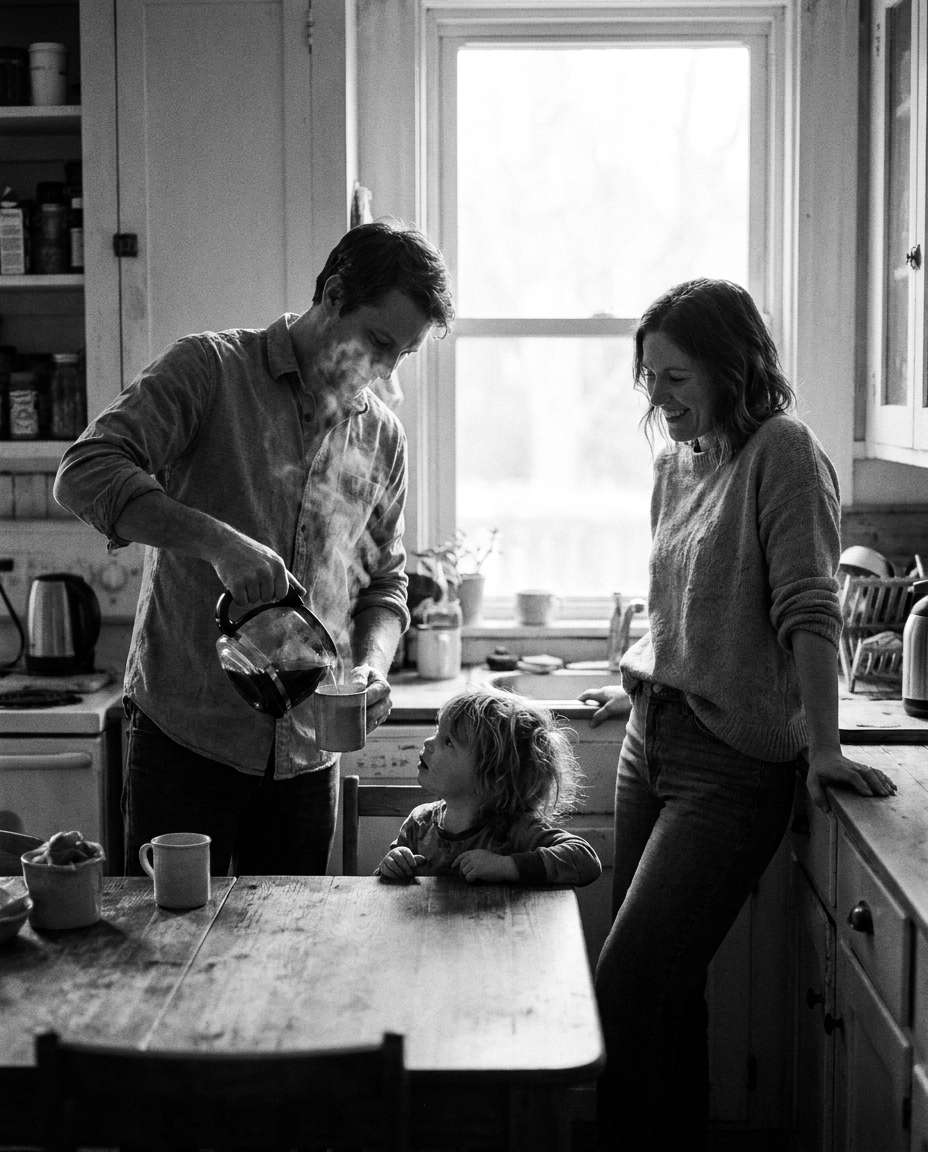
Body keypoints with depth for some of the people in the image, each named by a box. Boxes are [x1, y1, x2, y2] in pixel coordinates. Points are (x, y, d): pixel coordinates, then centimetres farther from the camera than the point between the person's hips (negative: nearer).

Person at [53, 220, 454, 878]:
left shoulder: (383, 439, 11)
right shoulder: (211, 370, -5)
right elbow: (85, 475, -17)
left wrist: (371, 665, -2)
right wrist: (217, 540, -29)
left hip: (309, 751, 5)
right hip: (186, 735, -4)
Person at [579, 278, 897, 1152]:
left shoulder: (782, 451, -10)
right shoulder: (675, 462, 14)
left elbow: (807, 608, -18)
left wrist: (823, 745, -22)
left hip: (732, 764, -7)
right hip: (651, 743, 8)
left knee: (628, 991, -11)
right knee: (664, 995, 10)